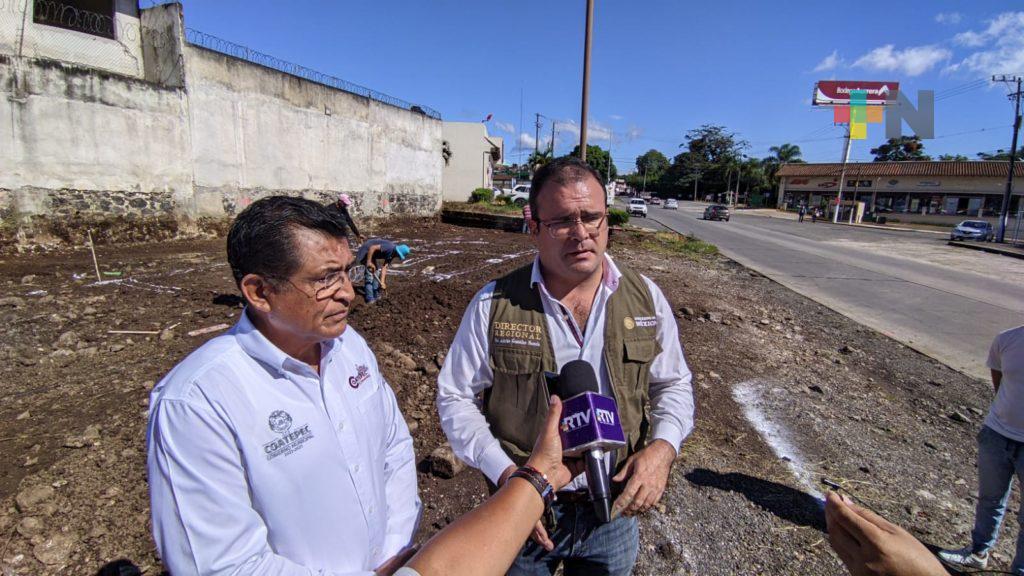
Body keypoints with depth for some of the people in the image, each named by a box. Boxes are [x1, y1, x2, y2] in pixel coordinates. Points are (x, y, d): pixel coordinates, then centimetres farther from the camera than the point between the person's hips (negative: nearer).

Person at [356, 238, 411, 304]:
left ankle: (376, 295, 23)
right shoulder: (390, 247, -28)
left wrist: (382, 282, -12)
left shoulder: (391, 255, -1)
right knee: (370, 273, -12)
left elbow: (384, 267, -4)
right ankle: (369, 298, -8)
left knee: (377, 271, 14)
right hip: (366, 251, -10)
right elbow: (372, 248, -32)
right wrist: (369, 262, -30)